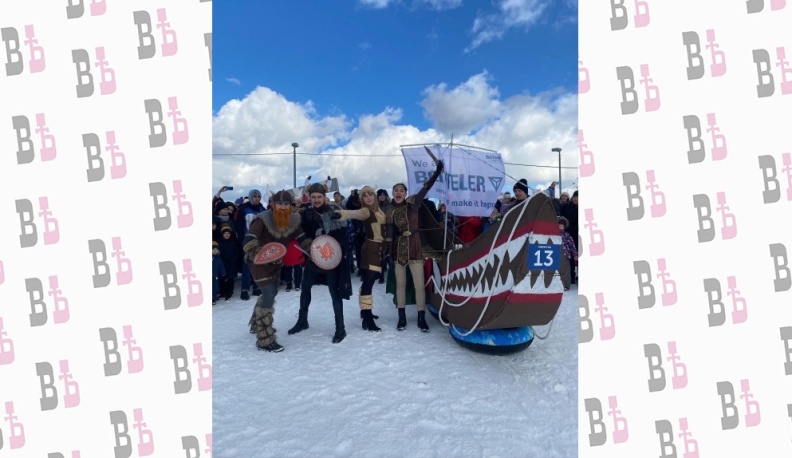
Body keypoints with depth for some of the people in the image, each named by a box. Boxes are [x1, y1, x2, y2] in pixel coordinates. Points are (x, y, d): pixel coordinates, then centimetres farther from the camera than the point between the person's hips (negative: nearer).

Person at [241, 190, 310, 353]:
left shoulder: (294, 220, -8)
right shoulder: (263, 219, -26)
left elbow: (301, 238, 0)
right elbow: (248, 241, -34)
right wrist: (257, 252, -50)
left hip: (276, 262, 8)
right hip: (260, 262, -8)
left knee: (271, 293, 22)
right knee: (269, 297, -12)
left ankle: (257, 324, 47)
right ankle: (265, 340, 0)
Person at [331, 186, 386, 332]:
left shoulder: (378, 210, 11)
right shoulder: (365, 211, -12)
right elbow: (354, 213, -34)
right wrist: (340, 214, -56)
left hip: (379, 248, 8)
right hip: (370, 248, -8)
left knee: (369, 280, 16)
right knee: (368, 280, -13)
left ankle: (365, 310, 29)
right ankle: (367, 318, -13)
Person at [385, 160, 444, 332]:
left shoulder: (412, 203, -2)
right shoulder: (390, 213, 4)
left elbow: (426, 187, -12)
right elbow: (389, 235, 3)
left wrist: (437, 171, -20)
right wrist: (388, 254, -2)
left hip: (414, 249, -2)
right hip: (398, 251, 2)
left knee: (419, 285, -1)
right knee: (400, 284, 10)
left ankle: (421, 318, 11)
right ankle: (402, 317, 21)